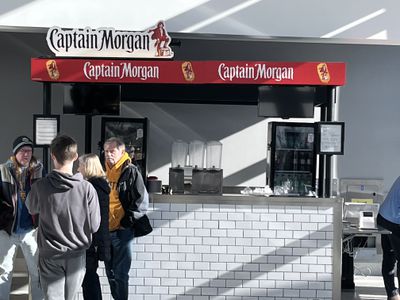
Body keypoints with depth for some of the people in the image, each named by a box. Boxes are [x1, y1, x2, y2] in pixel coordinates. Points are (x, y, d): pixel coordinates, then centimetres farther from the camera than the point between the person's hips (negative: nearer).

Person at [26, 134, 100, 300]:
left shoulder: (40, 187, -15)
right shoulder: (87, 188, -17)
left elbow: (31, 209, 7)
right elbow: (94, 226, -9)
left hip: (50, 255, 0)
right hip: (77, 255, 1)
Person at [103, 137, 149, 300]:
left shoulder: (130, 172, -9)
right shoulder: (104, 171, 10)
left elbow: (141, 201, -13)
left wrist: (127, 222, -13)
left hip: (122, 231, -6)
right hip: (105, 229, 7)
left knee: (120, 273, -2)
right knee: (110, 272, 15)